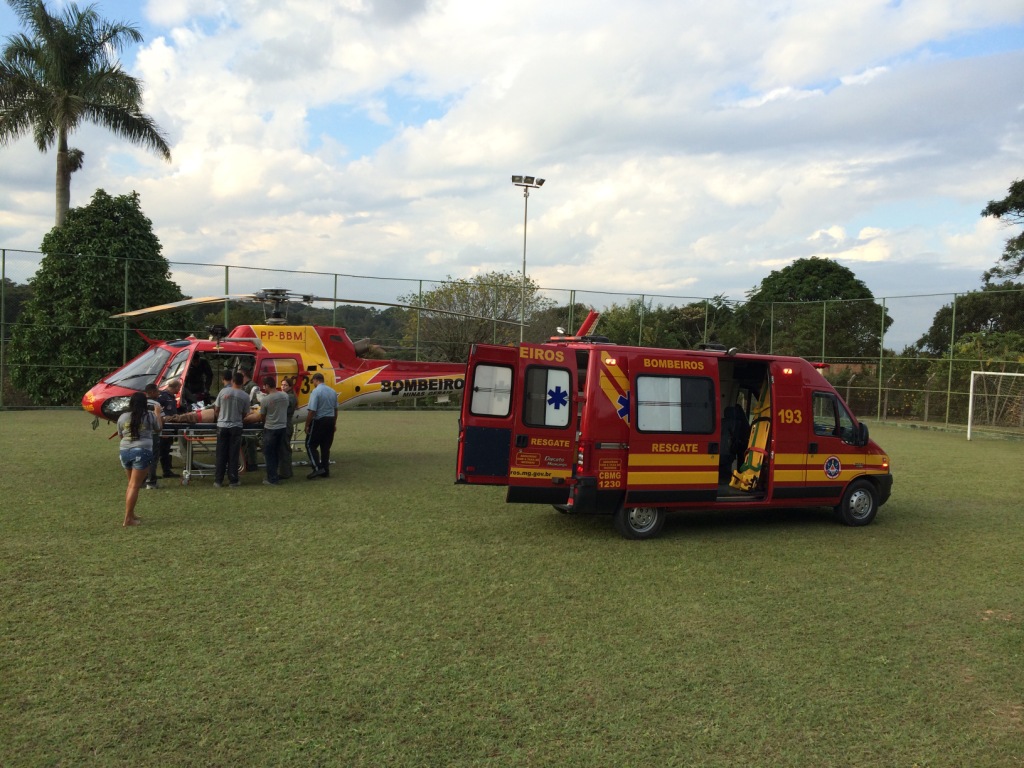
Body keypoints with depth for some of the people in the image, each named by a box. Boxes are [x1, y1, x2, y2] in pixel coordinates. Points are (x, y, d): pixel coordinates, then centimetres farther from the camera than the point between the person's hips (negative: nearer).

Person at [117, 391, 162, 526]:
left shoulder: (122, 417, 6)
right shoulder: (150, 415, -3)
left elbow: (120, 435, 16)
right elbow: (158, 428, 14)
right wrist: (158, 413, 28)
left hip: (125, 451, 5)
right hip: (142, 451, -5)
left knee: (131, 484, 19)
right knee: (135, 486, -5)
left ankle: (131, 514, 25)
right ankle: (127, 519, -7)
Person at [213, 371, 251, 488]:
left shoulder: (223, 391, -5)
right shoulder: (244, 396, -5)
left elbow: (216, 410, 3)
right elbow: (244, 414, 4)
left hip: (222, 426, 1)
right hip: (236, 427, -1)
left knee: (221, 455, 7)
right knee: (233, 455, 5)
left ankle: (218, 481, 10)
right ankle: (233, 481, 8)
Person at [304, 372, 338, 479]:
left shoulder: (316, 391, -15)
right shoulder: (332, 391, 7)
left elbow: (311, 411, -19)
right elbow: (335, 409, 14)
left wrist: (307, 425, -11)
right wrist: (334, 423, 25)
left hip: (319, 421, -7)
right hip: (330, 421, 7)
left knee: (310, 445, 3)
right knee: (326, 446, 13)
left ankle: (317, 468, -7)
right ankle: (325, 470, 14)